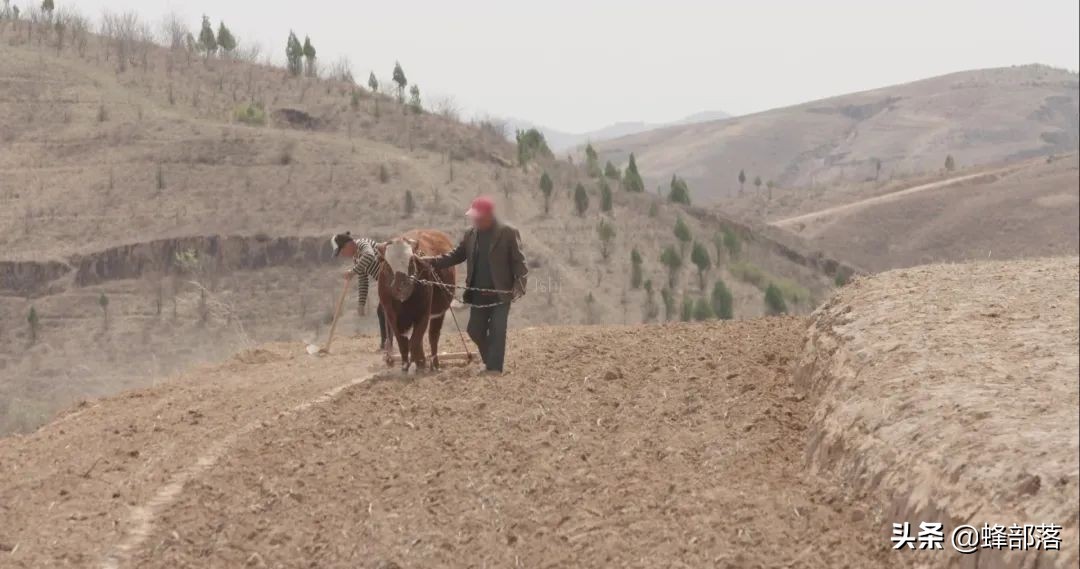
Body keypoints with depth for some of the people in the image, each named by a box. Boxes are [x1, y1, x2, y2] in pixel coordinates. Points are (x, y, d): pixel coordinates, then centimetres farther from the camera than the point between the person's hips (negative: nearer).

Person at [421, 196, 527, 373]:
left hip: (501, 294, -5)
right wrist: (432, 261, -1)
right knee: (475, 330, 9)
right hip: (478, 294, 5)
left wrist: (519, 285, -20)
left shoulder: (508, 233, -9)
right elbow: (457, 255, 12)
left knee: (497, 331, -6)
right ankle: (489, 361, 29)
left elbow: (518, 262, -8)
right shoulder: (471, 234, 7)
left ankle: (494, 369, -2)